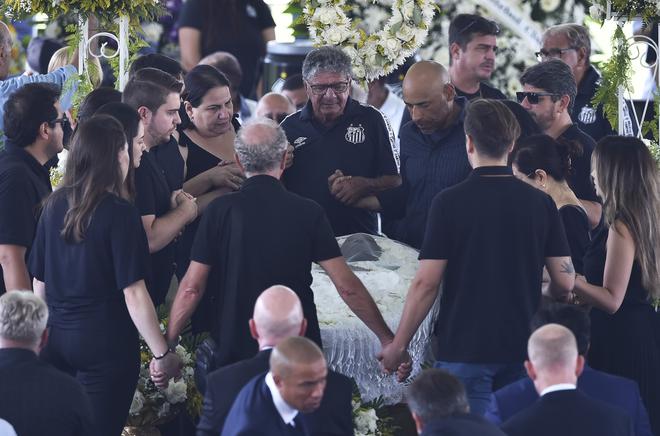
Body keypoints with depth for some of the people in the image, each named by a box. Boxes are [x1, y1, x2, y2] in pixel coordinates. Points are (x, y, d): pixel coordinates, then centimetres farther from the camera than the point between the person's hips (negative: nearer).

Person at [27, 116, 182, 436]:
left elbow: (39, 282, 10)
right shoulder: (119, 213, -13)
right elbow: (133, 293, -16)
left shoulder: (54, 206, 4)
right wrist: (162, 355, -11)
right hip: (106, 343, -6)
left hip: (56, 339, 6)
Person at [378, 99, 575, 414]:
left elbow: (426, 283, -11)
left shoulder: (450, 202, -9)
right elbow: (565, 283, 2)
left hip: (464, 349, -4)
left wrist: (398, 345, -2)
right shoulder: (540, 203, 1)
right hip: (521, 348, 4)